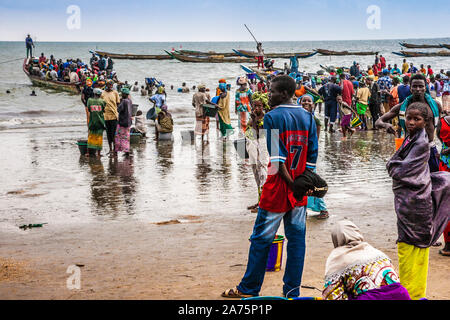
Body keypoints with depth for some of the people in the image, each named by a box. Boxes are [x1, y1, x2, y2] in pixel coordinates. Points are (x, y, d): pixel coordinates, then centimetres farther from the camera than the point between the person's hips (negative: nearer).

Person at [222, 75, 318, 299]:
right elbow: (312, 156, 5)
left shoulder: (272, 117, -10)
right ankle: (292, 291, 12)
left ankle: (249, 289, 14)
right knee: (296, 237, 9)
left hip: (277, 188, -5)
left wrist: (291, 183, -13)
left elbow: (278, 158, -16)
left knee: (262, 238, 4)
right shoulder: (307, 117, 7)